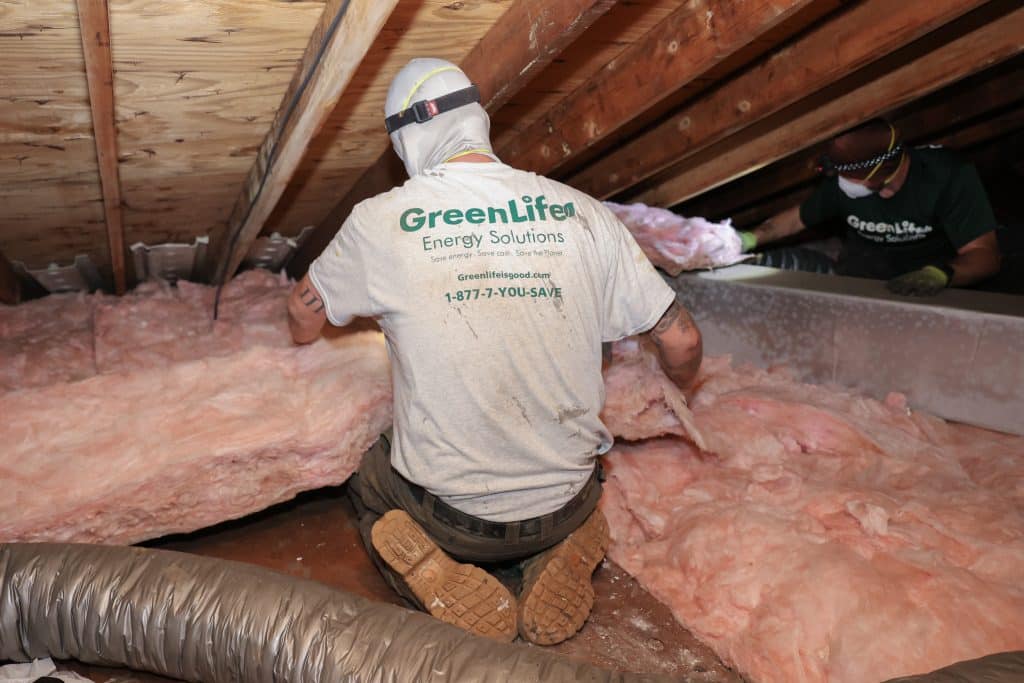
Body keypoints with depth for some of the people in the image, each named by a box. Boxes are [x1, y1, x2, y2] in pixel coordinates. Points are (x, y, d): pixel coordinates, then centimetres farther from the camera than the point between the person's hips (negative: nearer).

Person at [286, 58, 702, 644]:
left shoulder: (383, 220, -10)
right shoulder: (581, 212, -6)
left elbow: (304, 317, 8)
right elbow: (682, 340, -2)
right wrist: (680, 388, 22)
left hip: (451, 515, -2)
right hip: (566, 504, 3)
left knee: (366, 478, 31)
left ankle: (446, 585, 1)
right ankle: (560, 561, 6)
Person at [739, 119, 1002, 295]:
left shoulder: (949, 176, -20)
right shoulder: (841, 183, -9)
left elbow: (985, 254, -23)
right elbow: (797, 217, 9)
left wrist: (939, 274, -44)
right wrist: (749, 239, -5)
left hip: (925, 293, -3)